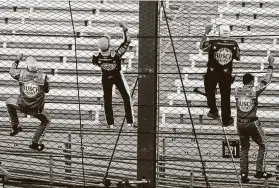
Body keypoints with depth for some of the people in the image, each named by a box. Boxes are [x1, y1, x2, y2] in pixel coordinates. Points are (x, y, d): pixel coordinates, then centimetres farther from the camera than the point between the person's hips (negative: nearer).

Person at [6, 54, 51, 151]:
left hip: (22, 106, 1)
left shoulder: (22, 73, -11)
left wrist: (17, 60, 25)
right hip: (36, 109, -1)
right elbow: (47, 90, 6)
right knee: (46, 121, 28)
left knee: (9, 102, 32)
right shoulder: (43, 76, -12)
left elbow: (12, 71, 13)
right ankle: (35, 143, 21)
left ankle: (15, 126, 32)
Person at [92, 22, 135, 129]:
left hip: (105, 78, 2)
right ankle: (130, 121, 6)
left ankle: (110, 123, 13)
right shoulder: (115, 54, -36)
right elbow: (127, 42, -29)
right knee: (126, 97, 9)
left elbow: (94, 63, -4)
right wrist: (125, 29, -23)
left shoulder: (97, 56, -29)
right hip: (117, 76, -2)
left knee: (107, 100, 12)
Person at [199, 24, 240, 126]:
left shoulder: (212, 43, -17)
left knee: (210, 92, 25)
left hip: (212, 73, -1)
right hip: (226, 74, 2)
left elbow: (201, 47, 1)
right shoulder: (234, 44, -11)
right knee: (225, 96, 12)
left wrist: (206, 33, 7)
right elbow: (238, 58, 2)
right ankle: (226, 120, 16)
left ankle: (213, 111, 25)